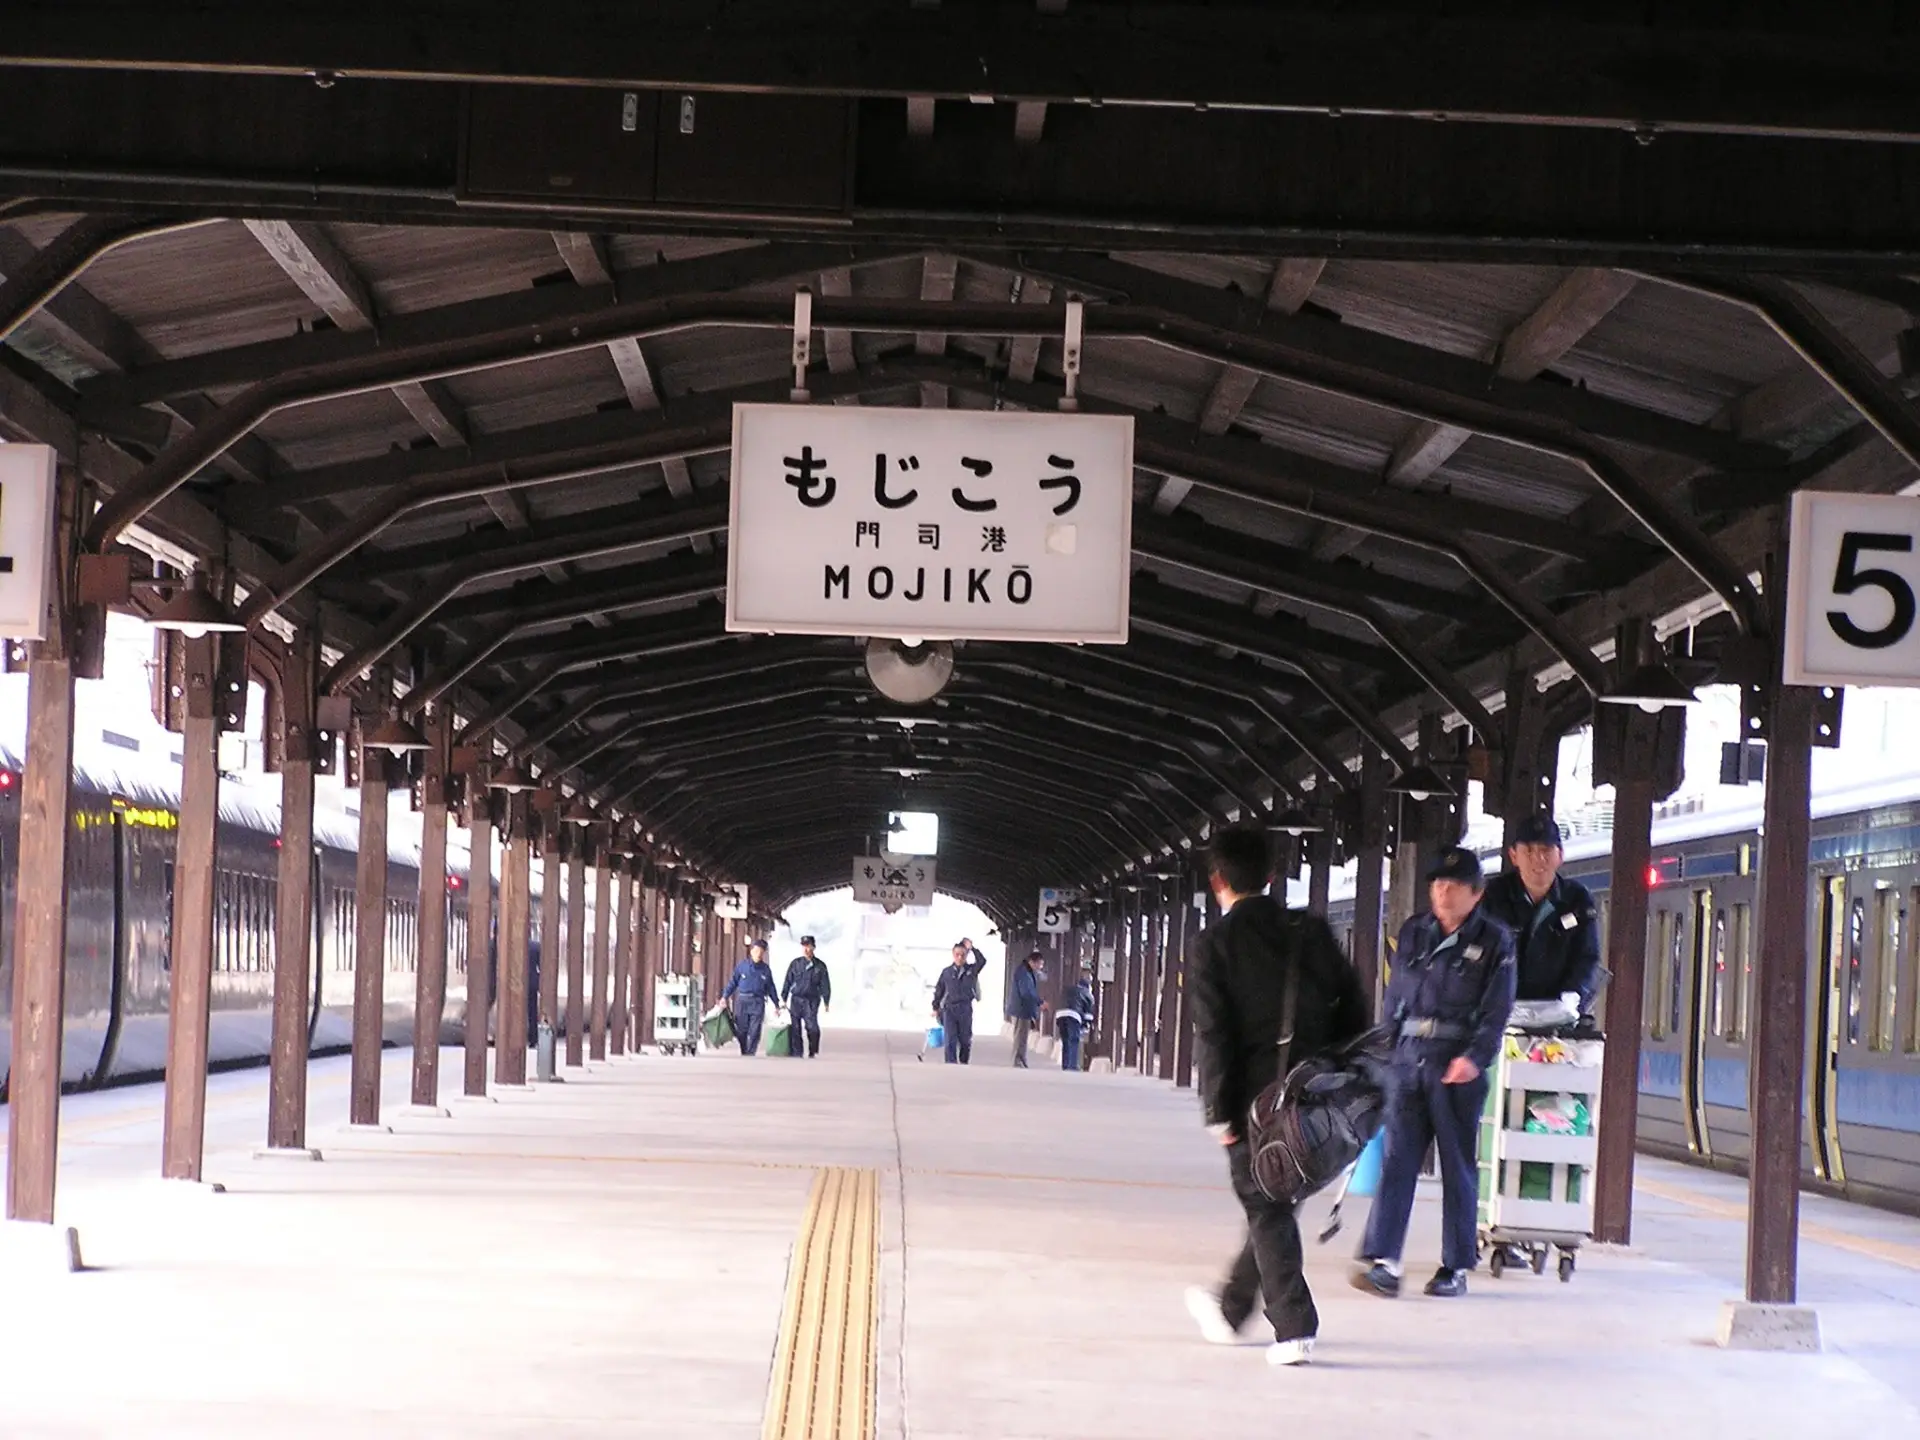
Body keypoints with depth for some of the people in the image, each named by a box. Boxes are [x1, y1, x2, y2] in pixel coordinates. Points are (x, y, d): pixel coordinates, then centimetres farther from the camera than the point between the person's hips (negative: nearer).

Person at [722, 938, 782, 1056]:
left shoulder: (765, 969, 8)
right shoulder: (742, 966, 3)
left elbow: (771, 988, 15)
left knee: (754, 1032, -6)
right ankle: (744, 1053, 17)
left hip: (758, 1003, 0)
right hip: (742, 1001, 0)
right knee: (741, 1031, 2)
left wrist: (776, 1004, 16)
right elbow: (733, 982, 6)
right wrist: (725, 996, -2)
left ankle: (750, 1055, -2)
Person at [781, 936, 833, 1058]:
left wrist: (826, 1002, 2)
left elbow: (825, 984, 6)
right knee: (795, 1028, 0)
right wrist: (783, 998, 7)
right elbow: (788, 982, 10)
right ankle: (796, 1052, 7)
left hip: (812, 1001, -2)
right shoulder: (795, 963, 8)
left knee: (812, 1026, -14)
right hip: (796, 999, 2)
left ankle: (812, 1052, -2)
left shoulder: (820, 965, 5)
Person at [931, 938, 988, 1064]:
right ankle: (951, 1064, -12)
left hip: (965, 1009, 0)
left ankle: (964, 1063, 26)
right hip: (949, 1008, 0)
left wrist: (972, 948, -21)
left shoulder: (971, 970, 3)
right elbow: (939, 990, 10)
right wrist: (935, 1008, 9)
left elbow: (982, 961, -17)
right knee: (950, 1040, -8)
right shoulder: (947, 972, 4)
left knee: (965, 1040, 9)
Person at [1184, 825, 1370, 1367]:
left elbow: (1213, 1034, -9)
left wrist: (1220, 1112, -6)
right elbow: (1352, 1010, 8)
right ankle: (1232, 1308, 33)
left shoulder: (1214, 944, -5)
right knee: (1276, 1202, 18)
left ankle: (1294, 1327, -8)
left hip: (1258, 1098, -5)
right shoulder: (1311, 932, 8)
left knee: (1267, 1210, 2)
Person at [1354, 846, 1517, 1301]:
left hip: (1459, 1066, -3)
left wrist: (1475, 1058, -18)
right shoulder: (1413, 933, 12)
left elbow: (1496, 1011, -6)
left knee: (1458, 1166, 4)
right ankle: (1382, 1262, -11)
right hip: (1409, 1059, 3)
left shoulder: (1494, 940, 0)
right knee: (1397, 1159, -6)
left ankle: (1456, 1268, 12)